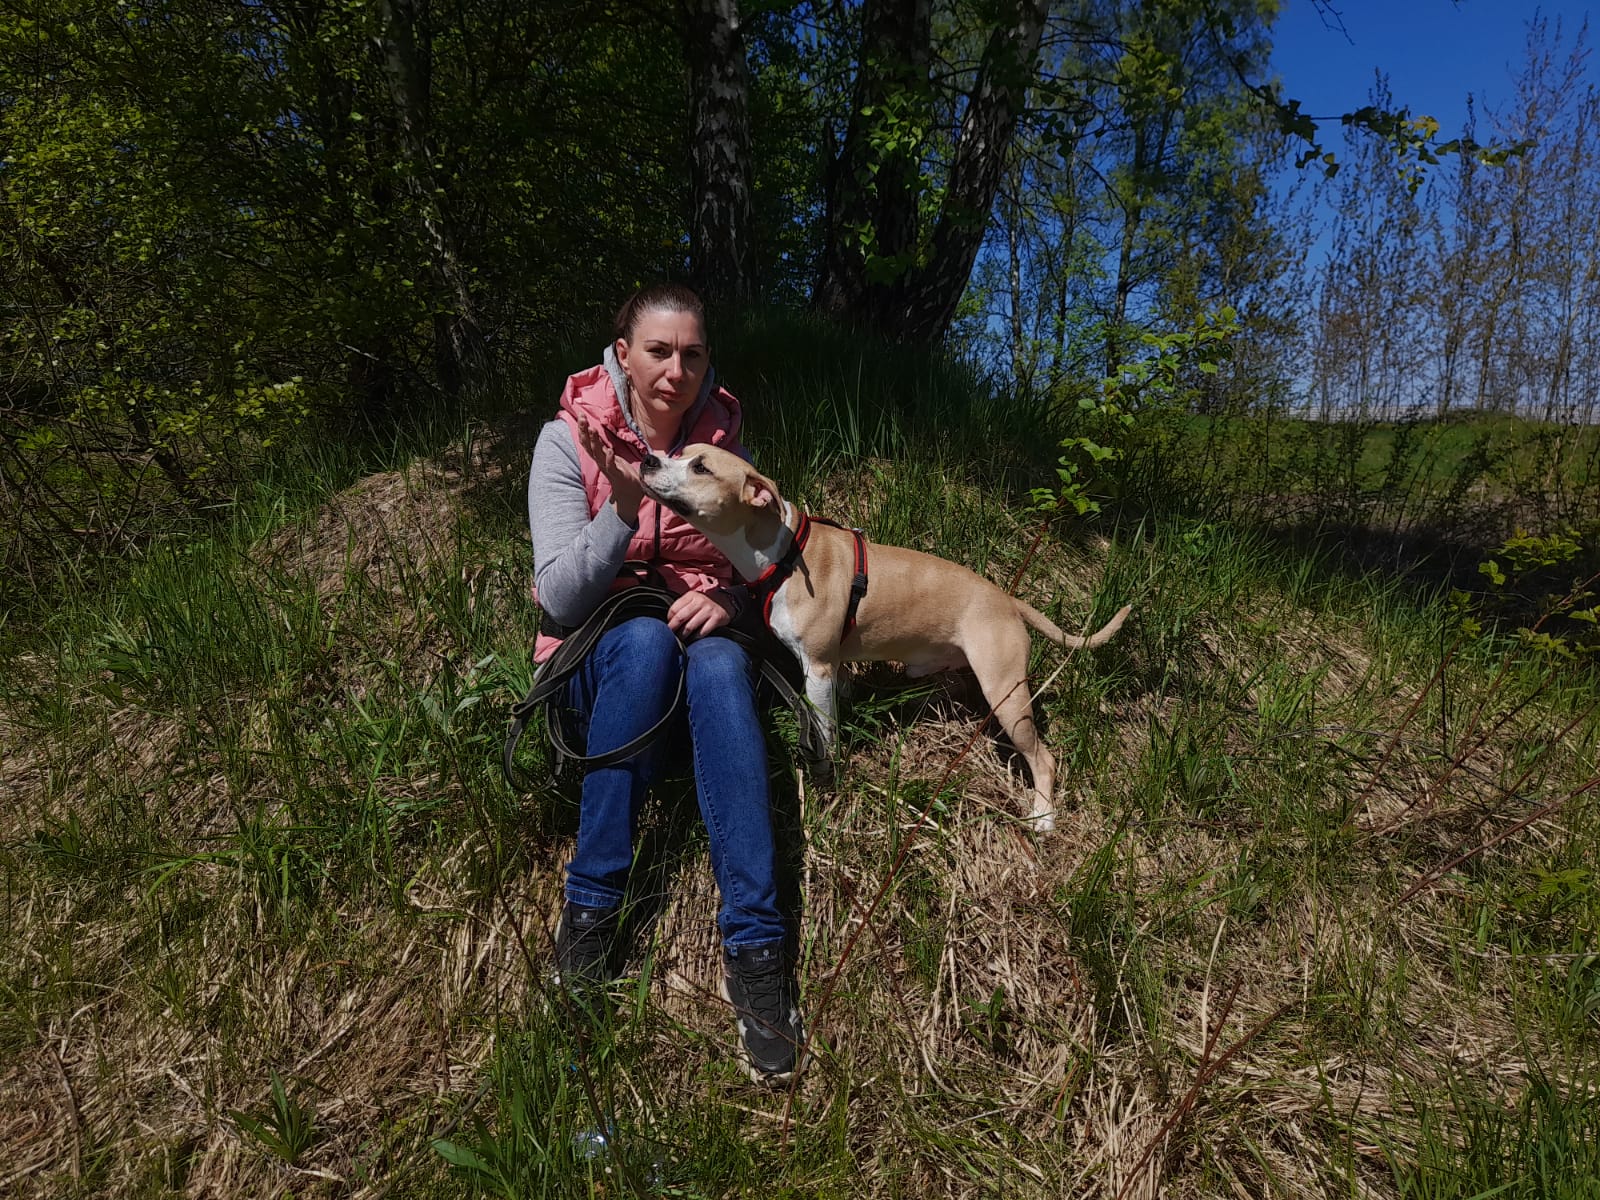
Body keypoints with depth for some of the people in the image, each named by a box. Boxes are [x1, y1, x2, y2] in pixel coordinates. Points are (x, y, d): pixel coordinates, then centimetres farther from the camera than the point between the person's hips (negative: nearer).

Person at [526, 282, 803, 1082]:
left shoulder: (721, 437, -1)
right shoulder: (568, 438, -10)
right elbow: (561, 601, -15)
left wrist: (726, 598, -18)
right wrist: (623, 505, -30)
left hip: (694, 643, 2)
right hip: (598, 661, -1)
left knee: (722, 659, -34)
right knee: (646, 639, -36)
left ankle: (754, 945, -36)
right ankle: (591, 906, -27)